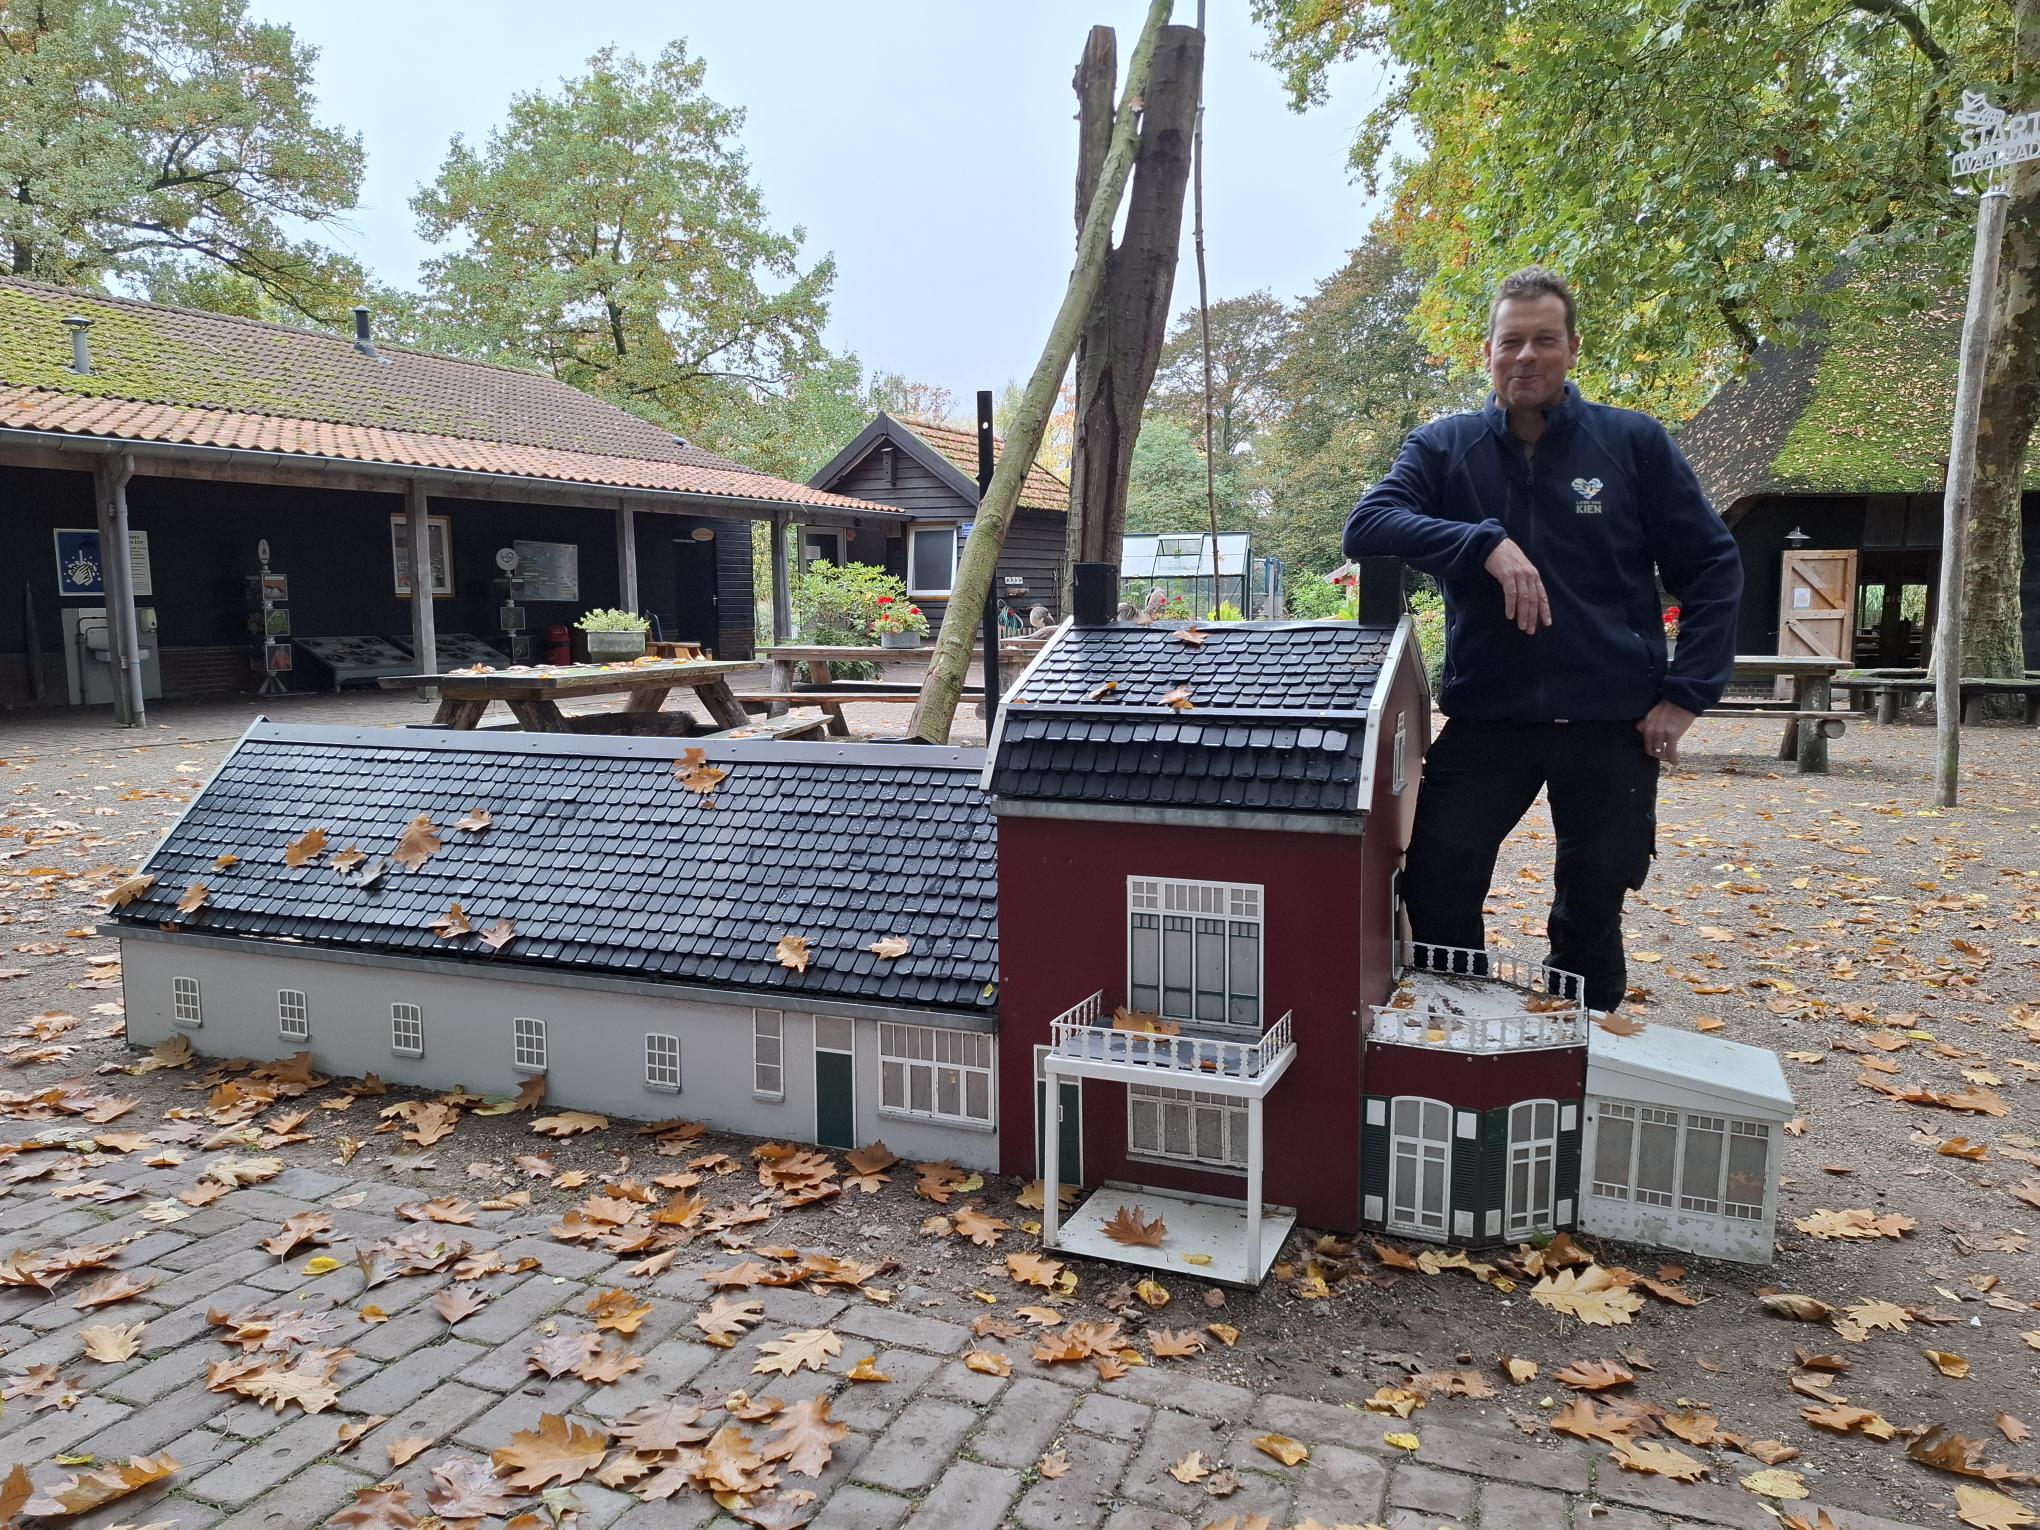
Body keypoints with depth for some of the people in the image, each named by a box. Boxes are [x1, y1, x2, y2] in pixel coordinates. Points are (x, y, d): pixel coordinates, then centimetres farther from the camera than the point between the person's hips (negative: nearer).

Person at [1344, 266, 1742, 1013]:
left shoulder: (1634, 443, 0)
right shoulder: (1442, 446, 1)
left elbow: (1713, 566, 3)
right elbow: (1366, 525, -15)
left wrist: (1686, 692, -5)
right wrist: (1485, 544, -28)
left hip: (1612, 722, 0)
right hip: (1485, 719, 0)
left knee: (1591, 911, 12)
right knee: (1434, 889, -5)